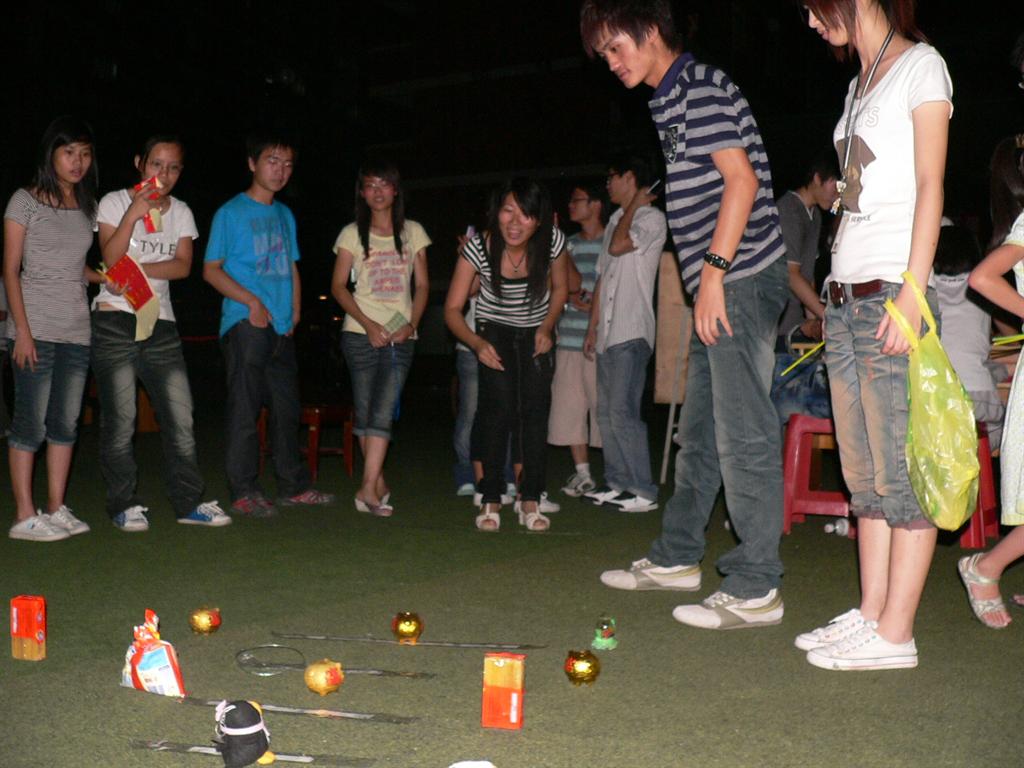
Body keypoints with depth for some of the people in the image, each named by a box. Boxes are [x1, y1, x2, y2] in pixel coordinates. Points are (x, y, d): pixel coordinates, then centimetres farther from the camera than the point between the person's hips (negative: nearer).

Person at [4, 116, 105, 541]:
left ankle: (56, 510, 16)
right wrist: (22, 330, -13)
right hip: (36, 329, -6)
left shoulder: (87, 206, 13)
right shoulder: (25, 201, -2)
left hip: (77, 330, 6)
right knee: (31, 422, -4)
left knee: (66, 422, 8)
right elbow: (11, 270, -5)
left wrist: (106, 278, 1)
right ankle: (24, 516, 2)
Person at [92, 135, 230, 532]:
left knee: (180, 416, 0)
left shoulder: (181, 212, 13)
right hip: (115, 320, -4)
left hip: (161, 323, 4)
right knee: (119, 419, -2)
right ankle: (124, 504, 8)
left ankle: (189, 502, 8)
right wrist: (133, 214, -20)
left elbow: (183, 266, 1)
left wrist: (137, 268, -12)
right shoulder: (115, 202, 3)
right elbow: (111, 258, -11)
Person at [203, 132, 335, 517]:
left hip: (281, 327, 7)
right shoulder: (231, 212, -1)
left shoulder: (285, 215, 18)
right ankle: (244, 491, 0)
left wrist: (295, 312, 9)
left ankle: (293, 485, 19)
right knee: (244, 407, -5)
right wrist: (251, 301, -16)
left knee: (287, 406, 11)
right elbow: (211, 269, -5)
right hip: (245, 324, -7)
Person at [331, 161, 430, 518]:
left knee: (383, 412, -11)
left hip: (401, 336, 0)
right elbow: (338, 286, 1)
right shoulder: (352, 234, 6)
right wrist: (368, 324, -12)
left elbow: (422, 284, 10)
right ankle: (379, 484, 10)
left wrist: (411, 325, -6)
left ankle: (368, 488, -13)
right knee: (366, 412, 1)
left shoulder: (412, 232, 10)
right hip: (361, 333, 0)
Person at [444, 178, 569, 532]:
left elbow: (560, 288, 0)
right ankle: (490, 500, -11)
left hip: (536, 333, 2)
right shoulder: (478, 247, -26)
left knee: (536, 408, -11)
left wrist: (547, 328, -12)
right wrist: (477, 343, -35)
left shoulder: (553, 242, -21)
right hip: (495, 331, -2)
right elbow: (452, 309, -19)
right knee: (499, 407, -18)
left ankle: (530, 500, -4)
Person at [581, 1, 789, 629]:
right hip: (719, 283, 10)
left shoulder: (701, 87, -9)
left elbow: (742, 180, -18)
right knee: (700, 429, 16)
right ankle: (677, 558, 29)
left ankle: (755, 590, -2)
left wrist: (714, 271, -21)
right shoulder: (669, 100, 21)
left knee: (743, 434, -8)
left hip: (742, 276, -10)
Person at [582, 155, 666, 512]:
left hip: (632, 331, -9)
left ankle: (643, 491, -10)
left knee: (622, 411, -14)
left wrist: (634, 204, -4)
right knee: (606, 412, 9)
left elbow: (618, 246, -19)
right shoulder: (616, 220, 22)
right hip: (609, 331, 9)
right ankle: (617, 482, 15)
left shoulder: (652, 218, -3)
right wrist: (593, 327, 19)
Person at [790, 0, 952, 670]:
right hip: (846, 296, 8)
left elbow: (930, 185, -8)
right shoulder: (862, 82, 22)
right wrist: (839, 299, 13)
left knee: (900, 471, -6)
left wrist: (912, 292, -17)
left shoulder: (920, 65, 0)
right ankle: (871, 612, 15)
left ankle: (894, 634, -1)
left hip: (890, 291, -8)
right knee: (863, 473, 8)